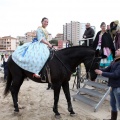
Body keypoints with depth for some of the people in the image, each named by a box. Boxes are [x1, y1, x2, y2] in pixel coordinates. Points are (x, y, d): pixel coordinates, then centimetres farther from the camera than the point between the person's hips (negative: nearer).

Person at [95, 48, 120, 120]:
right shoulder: (114, 62, 9)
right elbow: (107, 69, 11)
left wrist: (102, 73, -21)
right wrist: (98, 70, -5)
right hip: (114, 86, 9)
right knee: (113, 104, 21)